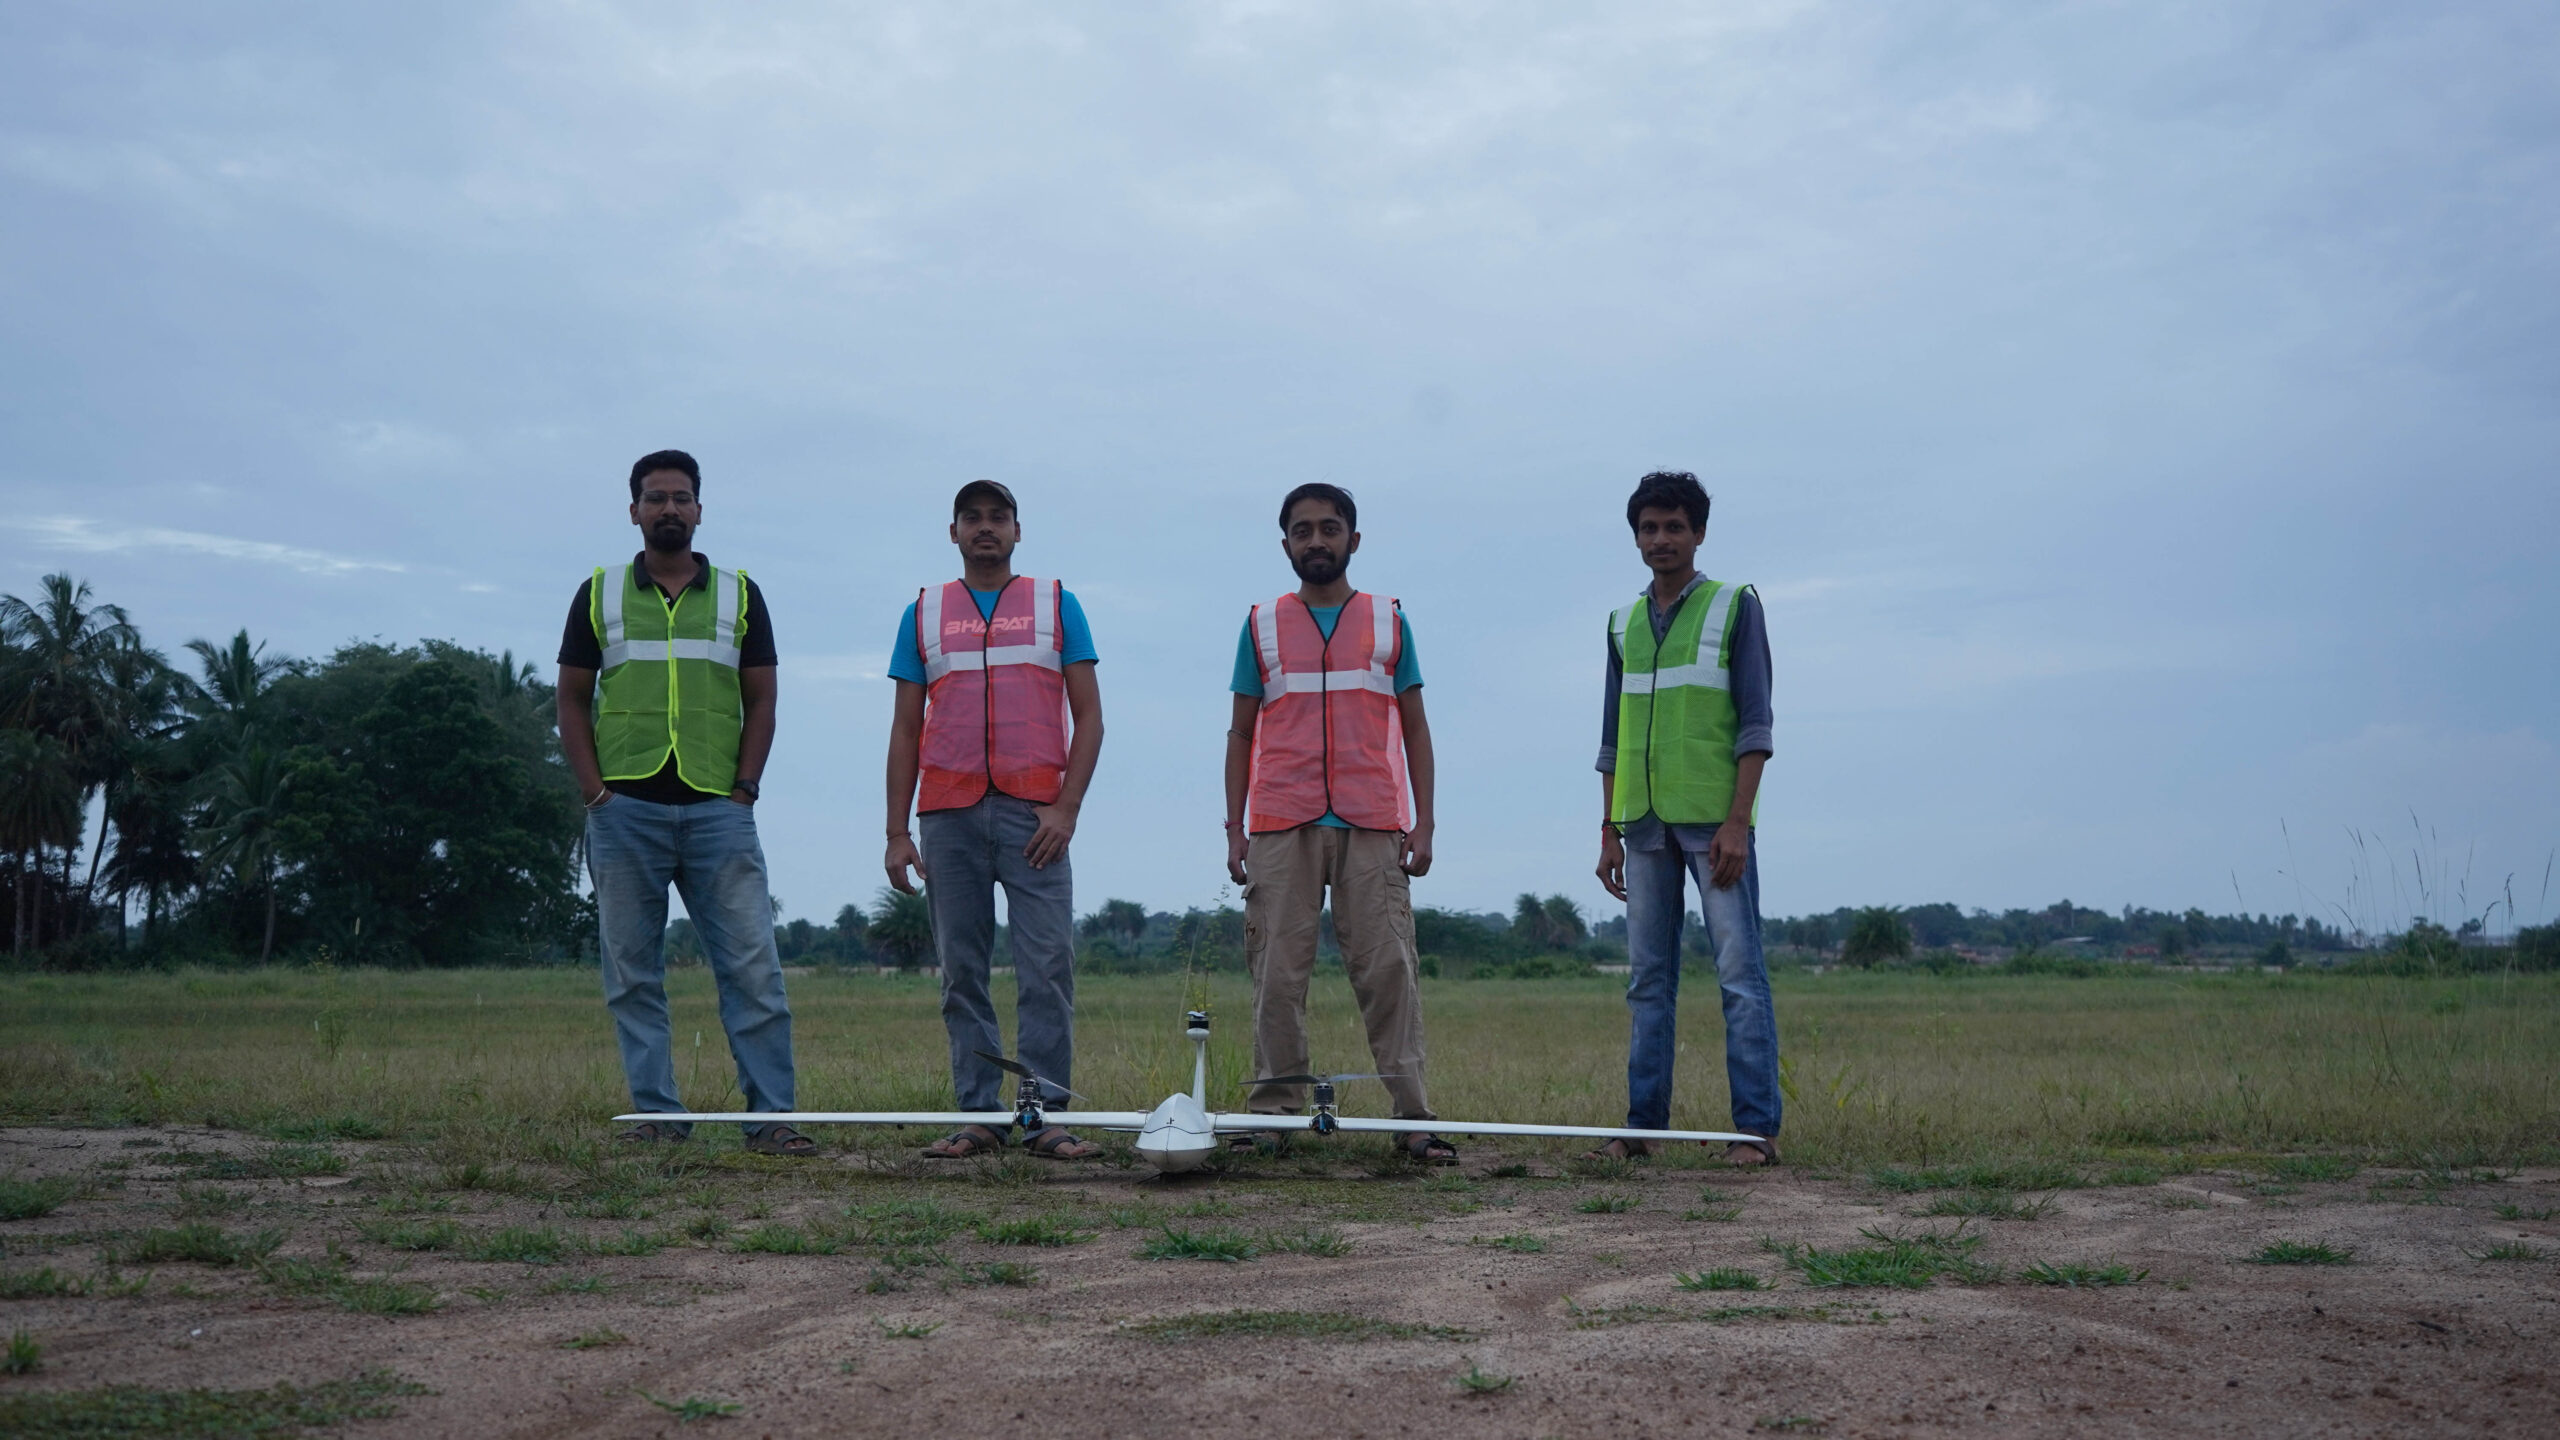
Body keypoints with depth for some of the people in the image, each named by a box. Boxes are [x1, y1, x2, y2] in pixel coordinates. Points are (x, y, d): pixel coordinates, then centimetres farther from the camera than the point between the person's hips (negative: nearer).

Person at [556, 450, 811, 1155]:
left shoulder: (739, 596, 11)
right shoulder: (598, 595, 11)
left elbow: (760, 702, 9)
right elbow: (573, 700, 9)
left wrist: (744, 788, -3)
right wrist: (595, 790, -3)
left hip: (718, 810, 0)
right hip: (625, 811, 1)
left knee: (753, 967, -6)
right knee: (633, 974, 3)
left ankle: (771, 1116, -3)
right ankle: (656, 1114, 10)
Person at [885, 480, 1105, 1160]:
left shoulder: (1056, 605, 11)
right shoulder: (924, 613, 15)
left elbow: (1088, 716, 7)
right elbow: (906, 729, 14)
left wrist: (1067, 806, -6)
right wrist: (897, 830, 6)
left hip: (1033, 813, -2)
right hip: (948, 815, 2)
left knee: (1046, 966, -8)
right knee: (962, 971, 2)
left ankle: (1047, 1116, -5)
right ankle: (978, 1116, 7)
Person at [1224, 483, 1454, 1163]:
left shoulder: (1388, 622, 13)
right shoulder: (1262, 625, 13)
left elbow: (1415, 729, 12)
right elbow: (1241, 732, 13)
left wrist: (1423, 823, 3)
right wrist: (1234, 828, 4)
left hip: (1373, 827, -1)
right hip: (1281, 827, 1)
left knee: (1388, 967, -5)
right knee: (1277, 972, -2)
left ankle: (1411, 1114, -5)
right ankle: (1274, 1110, 3)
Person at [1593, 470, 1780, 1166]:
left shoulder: (1735, 607, 3)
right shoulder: (1624, 625, 16)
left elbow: (1754, 724, -3)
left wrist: (1736, 821, -12)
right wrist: (1609, 831, 12)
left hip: (1713, 820, -5)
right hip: (1644, 822, 5)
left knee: (1740, 972, -7)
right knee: (1648, 980, 5)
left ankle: (1757, 1128, -6)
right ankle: (1644, 1125, 8)